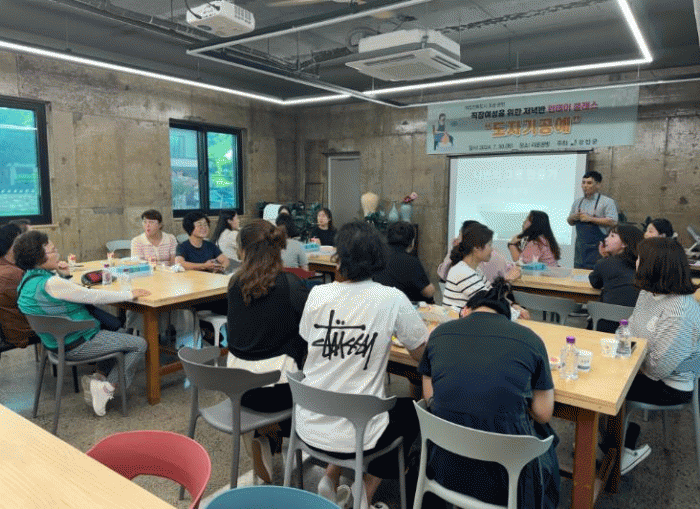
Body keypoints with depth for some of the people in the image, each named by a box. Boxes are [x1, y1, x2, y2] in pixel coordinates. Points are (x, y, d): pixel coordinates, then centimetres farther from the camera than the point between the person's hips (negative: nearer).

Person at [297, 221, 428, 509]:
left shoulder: (318, 295, -8)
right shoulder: (392, 300, -16)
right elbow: (422, 354, -4)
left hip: (309, 427, 4)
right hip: (355, 436, -3)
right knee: (410, 412, 26)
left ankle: (331, 480, 27)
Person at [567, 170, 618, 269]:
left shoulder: (607, 202, -3)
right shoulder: (577, 203, 14)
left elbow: (613, 222, -14)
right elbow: (570, 222, 22)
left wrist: (590, 219, -17)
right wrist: (572, 217, -2)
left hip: (597, 249, -6)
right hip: (580, 247, 6)